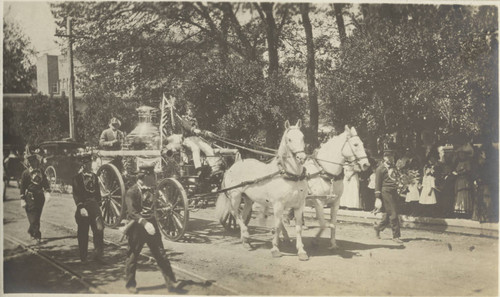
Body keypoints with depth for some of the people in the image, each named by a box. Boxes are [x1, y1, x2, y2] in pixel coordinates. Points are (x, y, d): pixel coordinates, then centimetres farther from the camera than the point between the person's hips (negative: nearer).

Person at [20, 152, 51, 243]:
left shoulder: (41, 172, 8)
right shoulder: (26, 173, -4)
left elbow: (46, 183, 6)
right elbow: (22, 187, -3)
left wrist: (47, 192, -12)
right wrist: (22, 200, -7)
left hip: (40, 197, 5)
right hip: (30, 197, -5)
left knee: (37, 217, 12)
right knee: (33, 217, -6)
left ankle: (31, 231, 32)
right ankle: (37, 236, -3)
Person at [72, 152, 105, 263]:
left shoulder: (94, 176, 11)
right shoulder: (77, 177, -4)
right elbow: (76, 194, -10)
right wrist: (81, 207, -19)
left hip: (94, 205, 4)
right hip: (83, 205, -4)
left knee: (99, 228, -9)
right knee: (83, 233, 4)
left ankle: (98, 254, -2)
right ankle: (83, 257, 16)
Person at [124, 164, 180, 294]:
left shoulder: (148, 190, 9)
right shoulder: (132, 192, -15)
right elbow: (132, 212, -25)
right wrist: (144, 223, -36)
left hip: (151, 225, 6)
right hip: (137, 227, -6)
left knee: (160, 255, 4)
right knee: (132, 256, 8)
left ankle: (171, 282, 5)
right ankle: (130, 284, 24)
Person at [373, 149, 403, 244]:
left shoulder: (393, 167, 18)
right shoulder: (380, 169, -4)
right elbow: (377, 184, -5)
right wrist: (378, 198, -9)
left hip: (394, 192, 7)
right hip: (386, 192, -7)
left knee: (389, 214, 9)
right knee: (393, 214, -7)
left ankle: (378, 227, 29)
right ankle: (396, 235, 0)